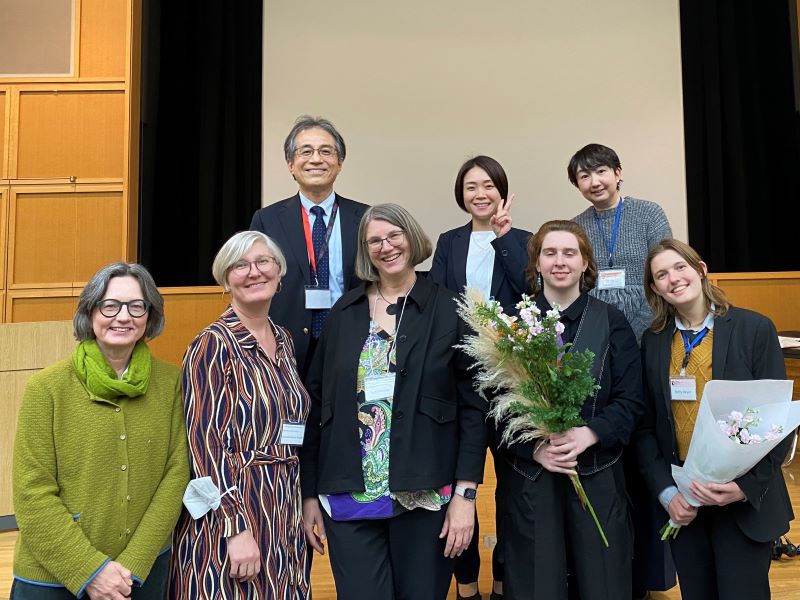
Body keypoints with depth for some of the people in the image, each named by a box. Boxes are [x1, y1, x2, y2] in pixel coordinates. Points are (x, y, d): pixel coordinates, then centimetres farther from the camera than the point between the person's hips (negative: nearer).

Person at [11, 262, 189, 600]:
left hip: (148, 568, 2)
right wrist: (89, 571, -15)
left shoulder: (170, 382, -4)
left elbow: (176, 472, -6)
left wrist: (134, 564, -12)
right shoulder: (47, 388, -10)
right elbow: (32, 495, -11)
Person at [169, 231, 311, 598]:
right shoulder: (213, 344, -12)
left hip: (284, 509, 7)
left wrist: (303, 506, 15)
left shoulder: (283, 340, 8)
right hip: (231, 510, -6)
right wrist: (237, 527, -20)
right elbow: (204, 443, -16)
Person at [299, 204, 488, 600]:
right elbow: (316, 403, 6)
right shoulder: (345, 312, 5)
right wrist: (310, 492, 5)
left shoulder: (449, 311, -2)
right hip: (349, 498, 2)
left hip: (425, 496, -1)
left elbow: (474, 408, -3)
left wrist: (465, 493, -8)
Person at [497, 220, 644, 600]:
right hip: (528, 476, 0)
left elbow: (631, 400, -1)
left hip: (597, 475, 1)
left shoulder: (612, 322, 4)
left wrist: (588, 433, -18)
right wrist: (534, 448, -15)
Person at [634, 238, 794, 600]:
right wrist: (665, 492, -8)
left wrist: (746, 485, -17)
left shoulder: (754, 329, -6)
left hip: (745, 503, -2)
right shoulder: (652, 342, 1)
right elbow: (644, 427, 2)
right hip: (681, 505, 3)